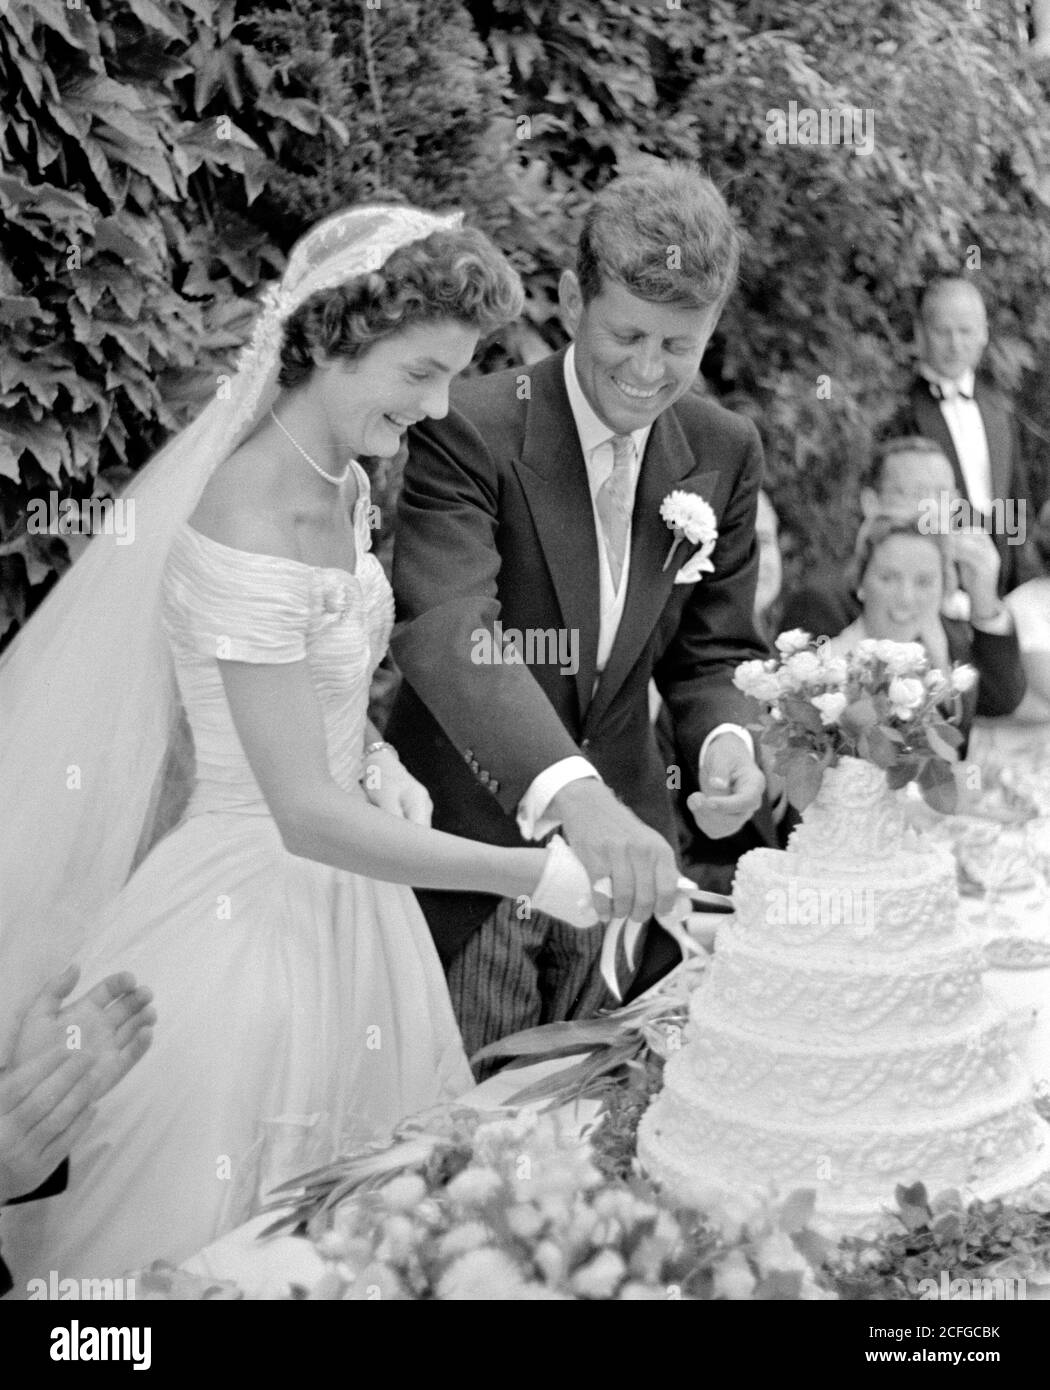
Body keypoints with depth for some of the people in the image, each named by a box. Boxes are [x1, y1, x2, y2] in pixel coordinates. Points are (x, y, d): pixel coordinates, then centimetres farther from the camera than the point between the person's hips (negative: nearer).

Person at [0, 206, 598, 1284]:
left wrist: (375, 758, -1)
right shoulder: (251, 527, -26)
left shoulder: (342, 484, 1)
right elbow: (306, 816, -26)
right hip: (255, 908, -8)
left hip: (342, 893, 9)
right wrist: (536, 876, -25)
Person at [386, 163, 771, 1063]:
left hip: (625, 844, 4)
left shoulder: (724, 453, 0)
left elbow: (712, 650, 7)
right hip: (468, 850, -4)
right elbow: (446, 631, -32)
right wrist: (570, 791, -47)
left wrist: (726, 738, -16)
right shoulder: (468, 431, -18)